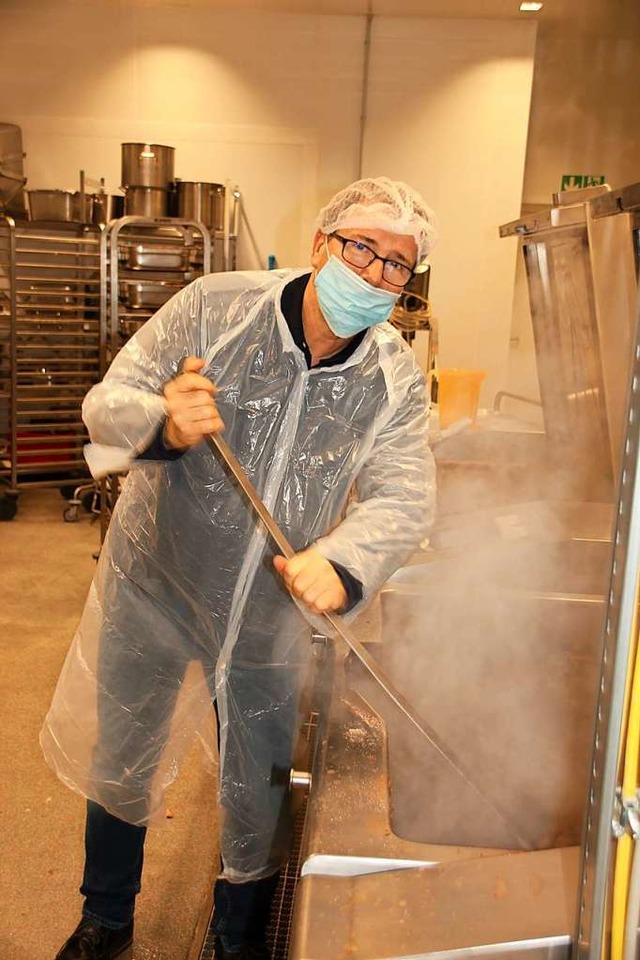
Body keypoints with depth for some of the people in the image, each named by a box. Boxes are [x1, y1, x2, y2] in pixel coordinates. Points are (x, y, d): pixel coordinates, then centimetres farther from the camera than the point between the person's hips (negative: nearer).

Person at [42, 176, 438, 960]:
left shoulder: (396, 379, -9)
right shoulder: (215, 306, -15)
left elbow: (402, 497, -15)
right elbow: (108, 402, -13)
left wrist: (343, 561, -36)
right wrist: (163, 424, -37)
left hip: (269, 616, 1)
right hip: (151, 587, 0)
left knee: (258, 796, 15)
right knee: (118, 766, 19)